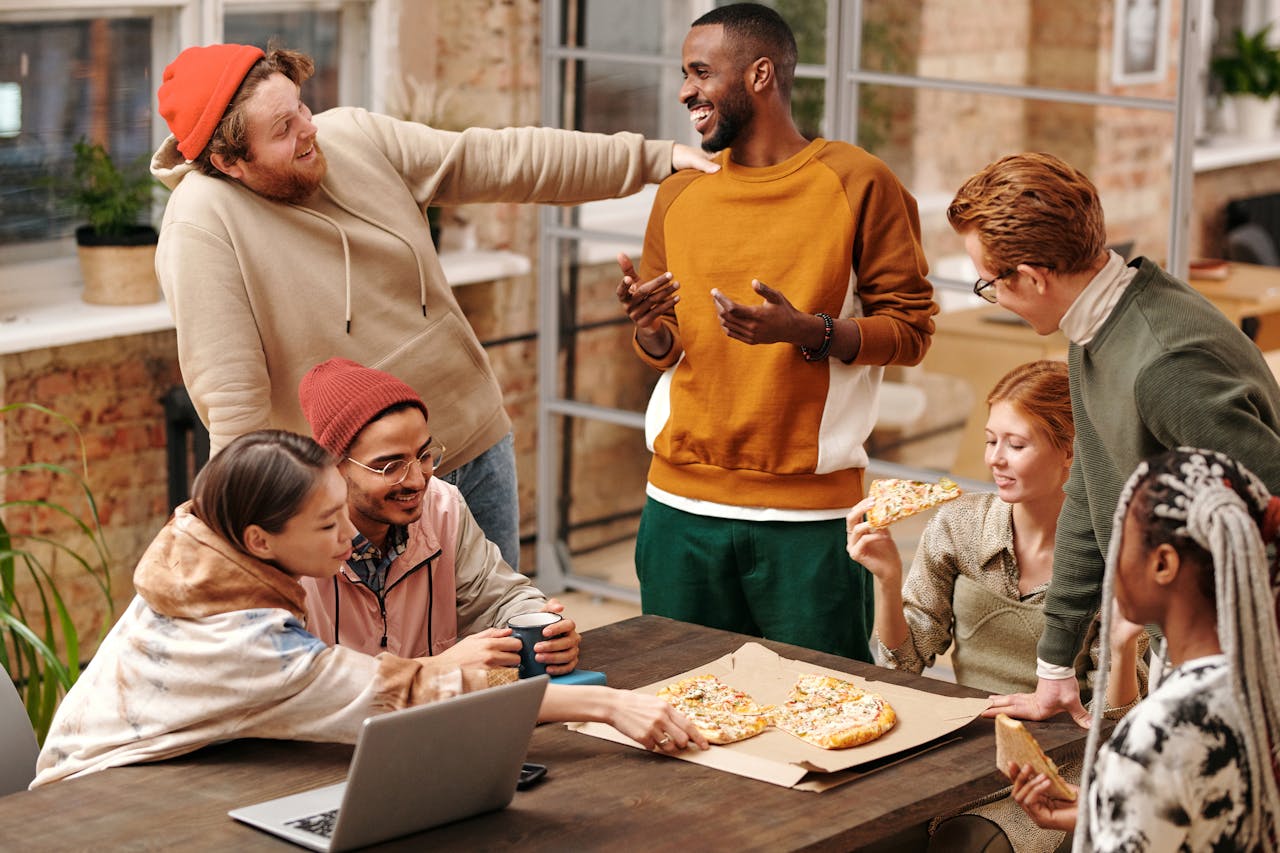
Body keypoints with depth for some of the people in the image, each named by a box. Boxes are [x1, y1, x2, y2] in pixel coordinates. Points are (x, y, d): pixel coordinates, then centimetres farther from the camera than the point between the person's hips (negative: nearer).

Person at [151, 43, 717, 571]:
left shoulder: (354, 136, -4)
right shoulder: (202, 225, -21)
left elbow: (504, 161, 2)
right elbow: (232, 405, -23)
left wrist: (655, 157, 2)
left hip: (478, 450, 6)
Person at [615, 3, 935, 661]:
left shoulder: (858, 183, -2)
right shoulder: (680, 194, 12)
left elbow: (909, 329, -4)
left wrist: (807, 330, -20)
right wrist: (647, 323, -5)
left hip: (809, 515, -4)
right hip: (681, 504, 4)